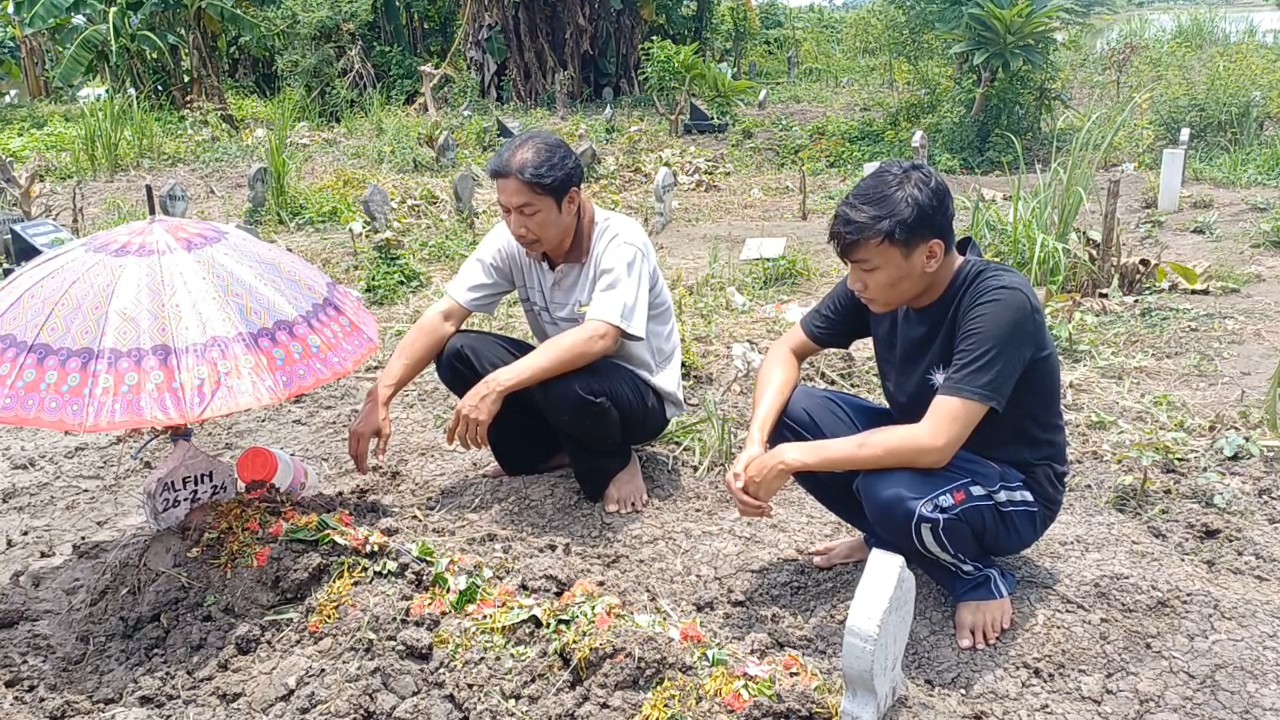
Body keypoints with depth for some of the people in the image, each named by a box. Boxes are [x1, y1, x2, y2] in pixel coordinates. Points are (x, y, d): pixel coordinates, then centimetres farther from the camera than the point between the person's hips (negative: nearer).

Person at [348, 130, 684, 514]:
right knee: (456, 353, -16)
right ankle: (553, 450, 3)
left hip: (642, 394, -5)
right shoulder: (510, 241, -12)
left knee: (569, 387, -39)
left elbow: (598, 338, -42)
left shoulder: (619, 243, -28)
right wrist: (379, 397, -26)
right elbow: (443, 316, -16)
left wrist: (496, 387, -47)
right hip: (563, 374, 5)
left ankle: (615, 463, -4)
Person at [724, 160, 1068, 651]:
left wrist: (793, 459, -33)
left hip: (1014, 488, -6)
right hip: (920, 450, 7)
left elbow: (934, 444, -40)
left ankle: (979, 577, -6)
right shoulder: (877, 284, -12)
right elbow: (786, 352, -2)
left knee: (892, 492, -39)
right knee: (787, 411, -13)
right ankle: (892, 539, 6)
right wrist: (757, 444, -20)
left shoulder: (1000, 303, -32)